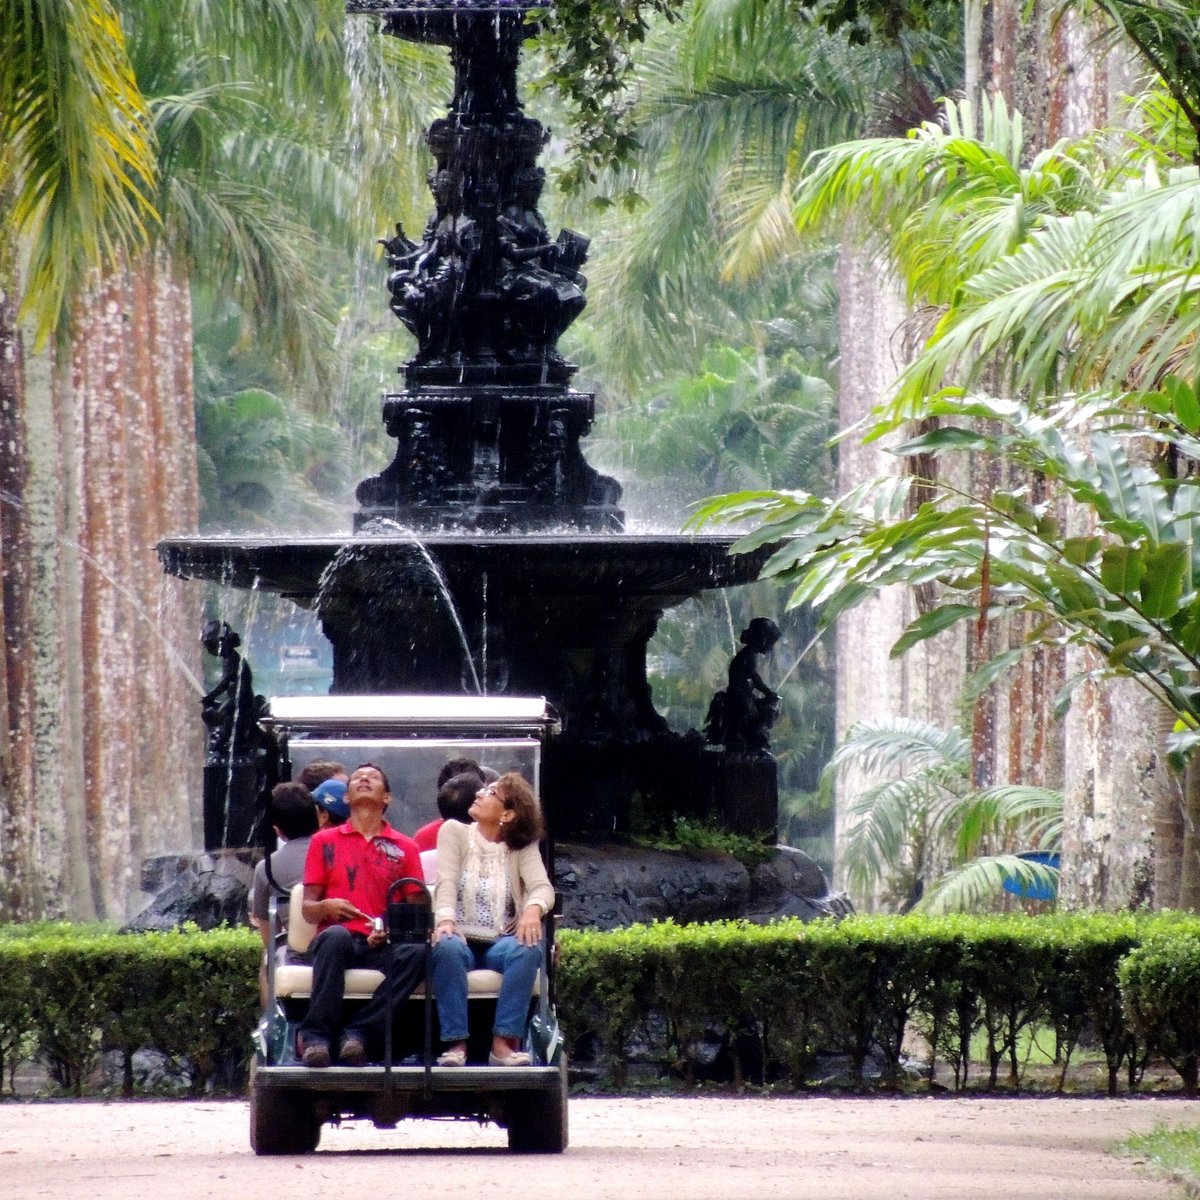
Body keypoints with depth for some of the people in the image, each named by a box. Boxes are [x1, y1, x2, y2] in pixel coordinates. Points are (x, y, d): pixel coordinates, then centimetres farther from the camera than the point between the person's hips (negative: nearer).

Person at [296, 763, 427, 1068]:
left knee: (418, 952, -33)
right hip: (338, 942, -1)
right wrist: (326, 908, -13)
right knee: (336, 936, -38)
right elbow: (307, 909, 12)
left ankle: (359, 1032, -35)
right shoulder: (325, 842, 17)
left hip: (383, 947, 1)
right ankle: (316, 1034, -36)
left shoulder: (405, 848, 18)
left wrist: (391, 930, -9)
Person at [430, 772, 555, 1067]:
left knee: (529, 949, -32)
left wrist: (534, 909, -32)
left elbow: (542, 886, -6)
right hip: (462, 937, -1)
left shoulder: (522, 847, 10)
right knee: (447, 947, -36)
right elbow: (446, 882, -7)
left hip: (501, 942, 1)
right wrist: (445, 920, -28)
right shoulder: (455, 832, 8)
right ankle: (456, 1043, -36)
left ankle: (504, 1043, -33)